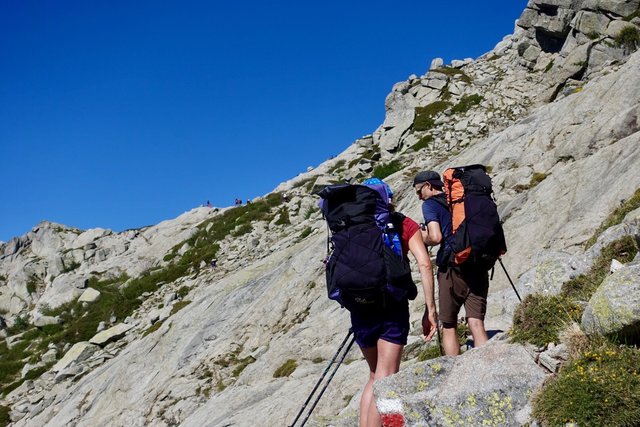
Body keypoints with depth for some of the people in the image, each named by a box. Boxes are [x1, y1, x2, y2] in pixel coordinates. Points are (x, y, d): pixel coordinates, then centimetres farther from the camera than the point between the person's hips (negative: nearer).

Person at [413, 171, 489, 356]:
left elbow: (436, 237, -12)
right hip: (478, 266, 5)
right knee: (477, 325, -1)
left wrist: (423, 239, 8)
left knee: (449, 326, 8)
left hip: (453, 268, -5)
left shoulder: (430, 204, 1)